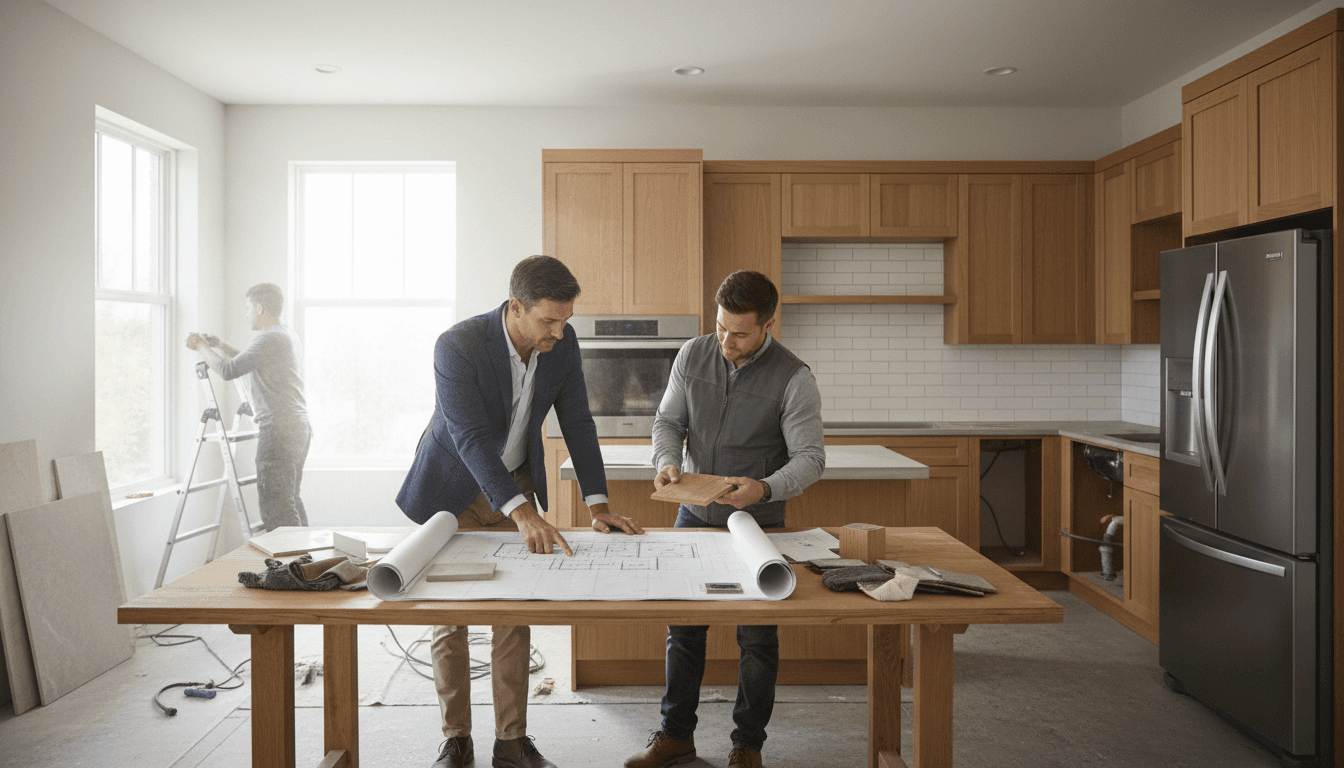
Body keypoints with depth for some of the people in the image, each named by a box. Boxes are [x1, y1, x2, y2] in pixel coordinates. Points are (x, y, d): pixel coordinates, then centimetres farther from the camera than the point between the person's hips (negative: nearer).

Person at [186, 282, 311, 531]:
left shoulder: (269, 339, -14)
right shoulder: (289, 335, 17)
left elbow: (229, 370, -12)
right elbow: (246, 361, 28)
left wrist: (203, 348, 3)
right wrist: (218, 345, 24)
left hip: (279, 430, -10)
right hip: (299, 427, 10)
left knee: (275, 504, -7)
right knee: (290, 500, 15)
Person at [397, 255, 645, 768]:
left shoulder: (562, 342, -13)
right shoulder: (458, 346, -29)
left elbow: (577, 423, -7)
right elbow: (471, 438, -35)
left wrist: (598, 504, -14)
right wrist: (523, 514, -46)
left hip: (515, 482, 4)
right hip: (453, 488, -4)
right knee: (449, 614, 5)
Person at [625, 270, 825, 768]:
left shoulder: (793, 378, -14)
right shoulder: (692, 355, -2)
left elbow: (810, 458, -15)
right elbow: (668, 421, 5)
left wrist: (765, 488, -33)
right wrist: (667, 461, -16)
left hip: (757, 524, -3)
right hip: (694, 515, 4)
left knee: (756, 637, 6)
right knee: (683, 627, 11)